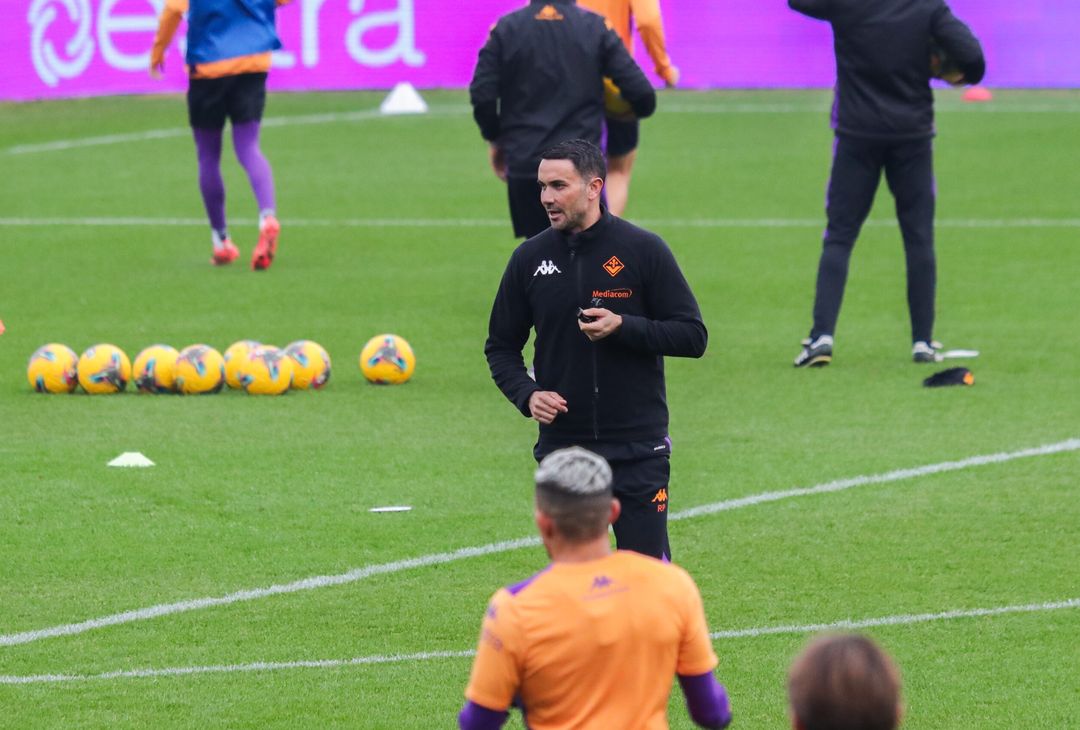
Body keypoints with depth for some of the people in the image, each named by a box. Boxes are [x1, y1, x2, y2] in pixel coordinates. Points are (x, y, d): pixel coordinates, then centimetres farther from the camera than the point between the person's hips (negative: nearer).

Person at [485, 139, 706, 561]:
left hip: (638, 449, -3)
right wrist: (527, 394, -5)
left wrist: (623, 327, -18)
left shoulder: (643, 250, -4)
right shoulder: (530, 258, 5)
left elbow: (693, 335, -3)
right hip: (561, 446, 3)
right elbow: (501, 346, 14)